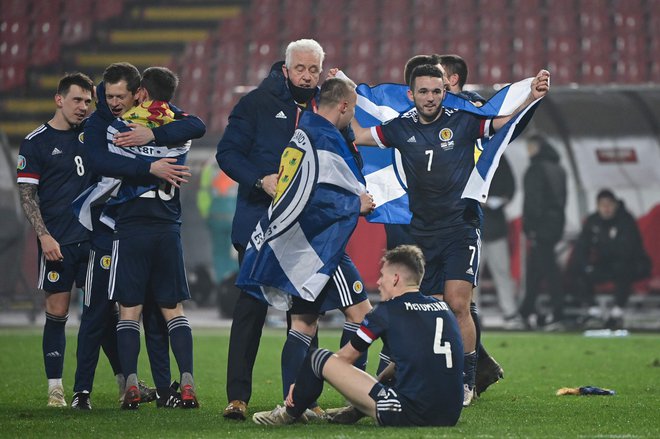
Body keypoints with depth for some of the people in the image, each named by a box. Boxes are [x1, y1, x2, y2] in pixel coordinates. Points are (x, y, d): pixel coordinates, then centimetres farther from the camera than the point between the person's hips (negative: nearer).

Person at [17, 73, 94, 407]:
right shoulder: (35, 143, -1)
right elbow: (27, 194, -2)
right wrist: (44, 236, -13)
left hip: (93, 238, 3)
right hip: (57, 243, -3)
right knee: (57, 313, -1)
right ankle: (55, 389, 5)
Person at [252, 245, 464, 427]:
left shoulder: (388, 311, -1)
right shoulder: (444, 308, 15)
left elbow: (345, 357, 10)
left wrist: (301, 383, 24)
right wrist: (380, 378, 41)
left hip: (408, 414, -7)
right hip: (450, 416, 7)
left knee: (318, 358, 4)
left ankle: (290, 414, 29)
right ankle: (349, 414, 53)